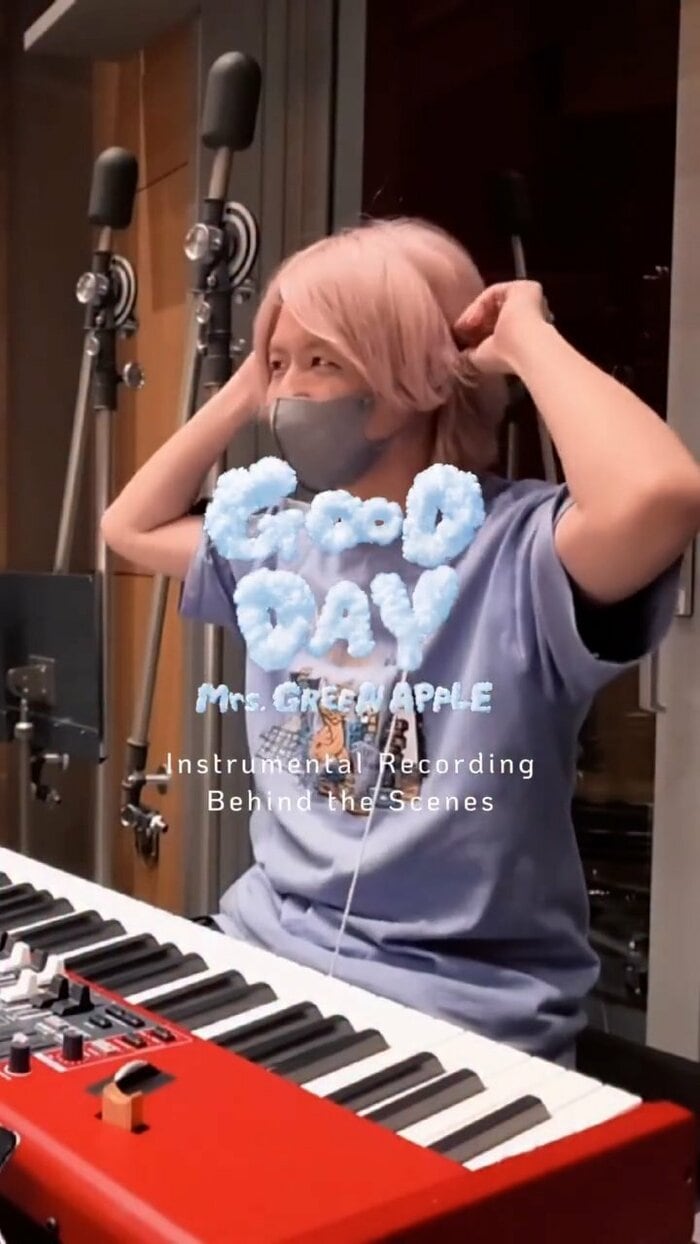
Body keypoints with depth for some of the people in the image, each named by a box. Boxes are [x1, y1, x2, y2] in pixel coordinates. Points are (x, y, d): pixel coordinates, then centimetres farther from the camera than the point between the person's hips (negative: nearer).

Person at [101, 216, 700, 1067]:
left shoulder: (519, 550, -16)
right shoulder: (281, 542, 8)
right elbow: (130, 526, 21)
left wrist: (527, 339, -21)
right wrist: (242, 391, 9)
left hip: (458, 1016, -6)